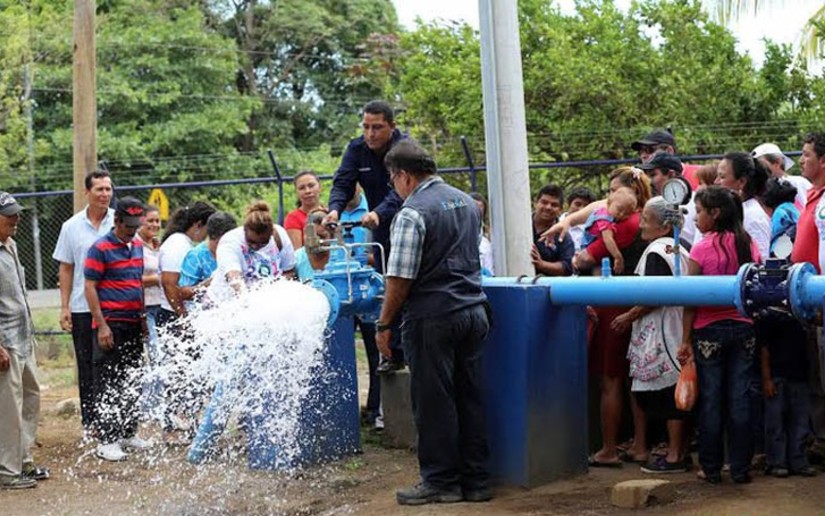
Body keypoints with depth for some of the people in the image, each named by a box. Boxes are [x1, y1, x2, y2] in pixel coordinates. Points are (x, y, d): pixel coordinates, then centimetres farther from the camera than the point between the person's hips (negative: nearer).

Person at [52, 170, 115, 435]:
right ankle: (90, 421, 16)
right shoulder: (72, 227, 4)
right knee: (87, 366, 7)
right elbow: (66, 269, 7)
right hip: (83, 308, 1)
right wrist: (64, 307, 2)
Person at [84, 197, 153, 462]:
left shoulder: (137, 246, 13)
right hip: (111, 325, -7)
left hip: (133, 324, 7)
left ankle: (128, 433, 22)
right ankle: (106, 441, -1)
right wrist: (101, 325, -16)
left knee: (131, 383, 12)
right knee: (108, 384, -4)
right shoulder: (100, 249, -9)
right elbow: (90, 287, -11)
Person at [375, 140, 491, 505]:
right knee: (470, 398, 11)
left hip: (433, 318, -8)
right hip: (473, 309, 8)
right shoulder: (466, 202, 12)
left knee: (434, 403, 2)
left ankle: (441, 482, 8)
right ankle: (475, 481, 15)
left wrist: (384, 324, -7)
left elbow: (400, 278, -15)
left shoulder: (413, 212, -13)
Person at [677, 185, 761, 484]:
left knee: (711, 400, 4)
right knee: (740, 399, 6)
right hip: (744, 328, 3)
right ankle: (740, 468, 9)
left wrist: (686, 340, -4)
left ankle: (712, 468, 10)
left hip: (709, 330, -3)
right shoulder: (749, 245, 2)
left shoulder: (702, 249, -9)